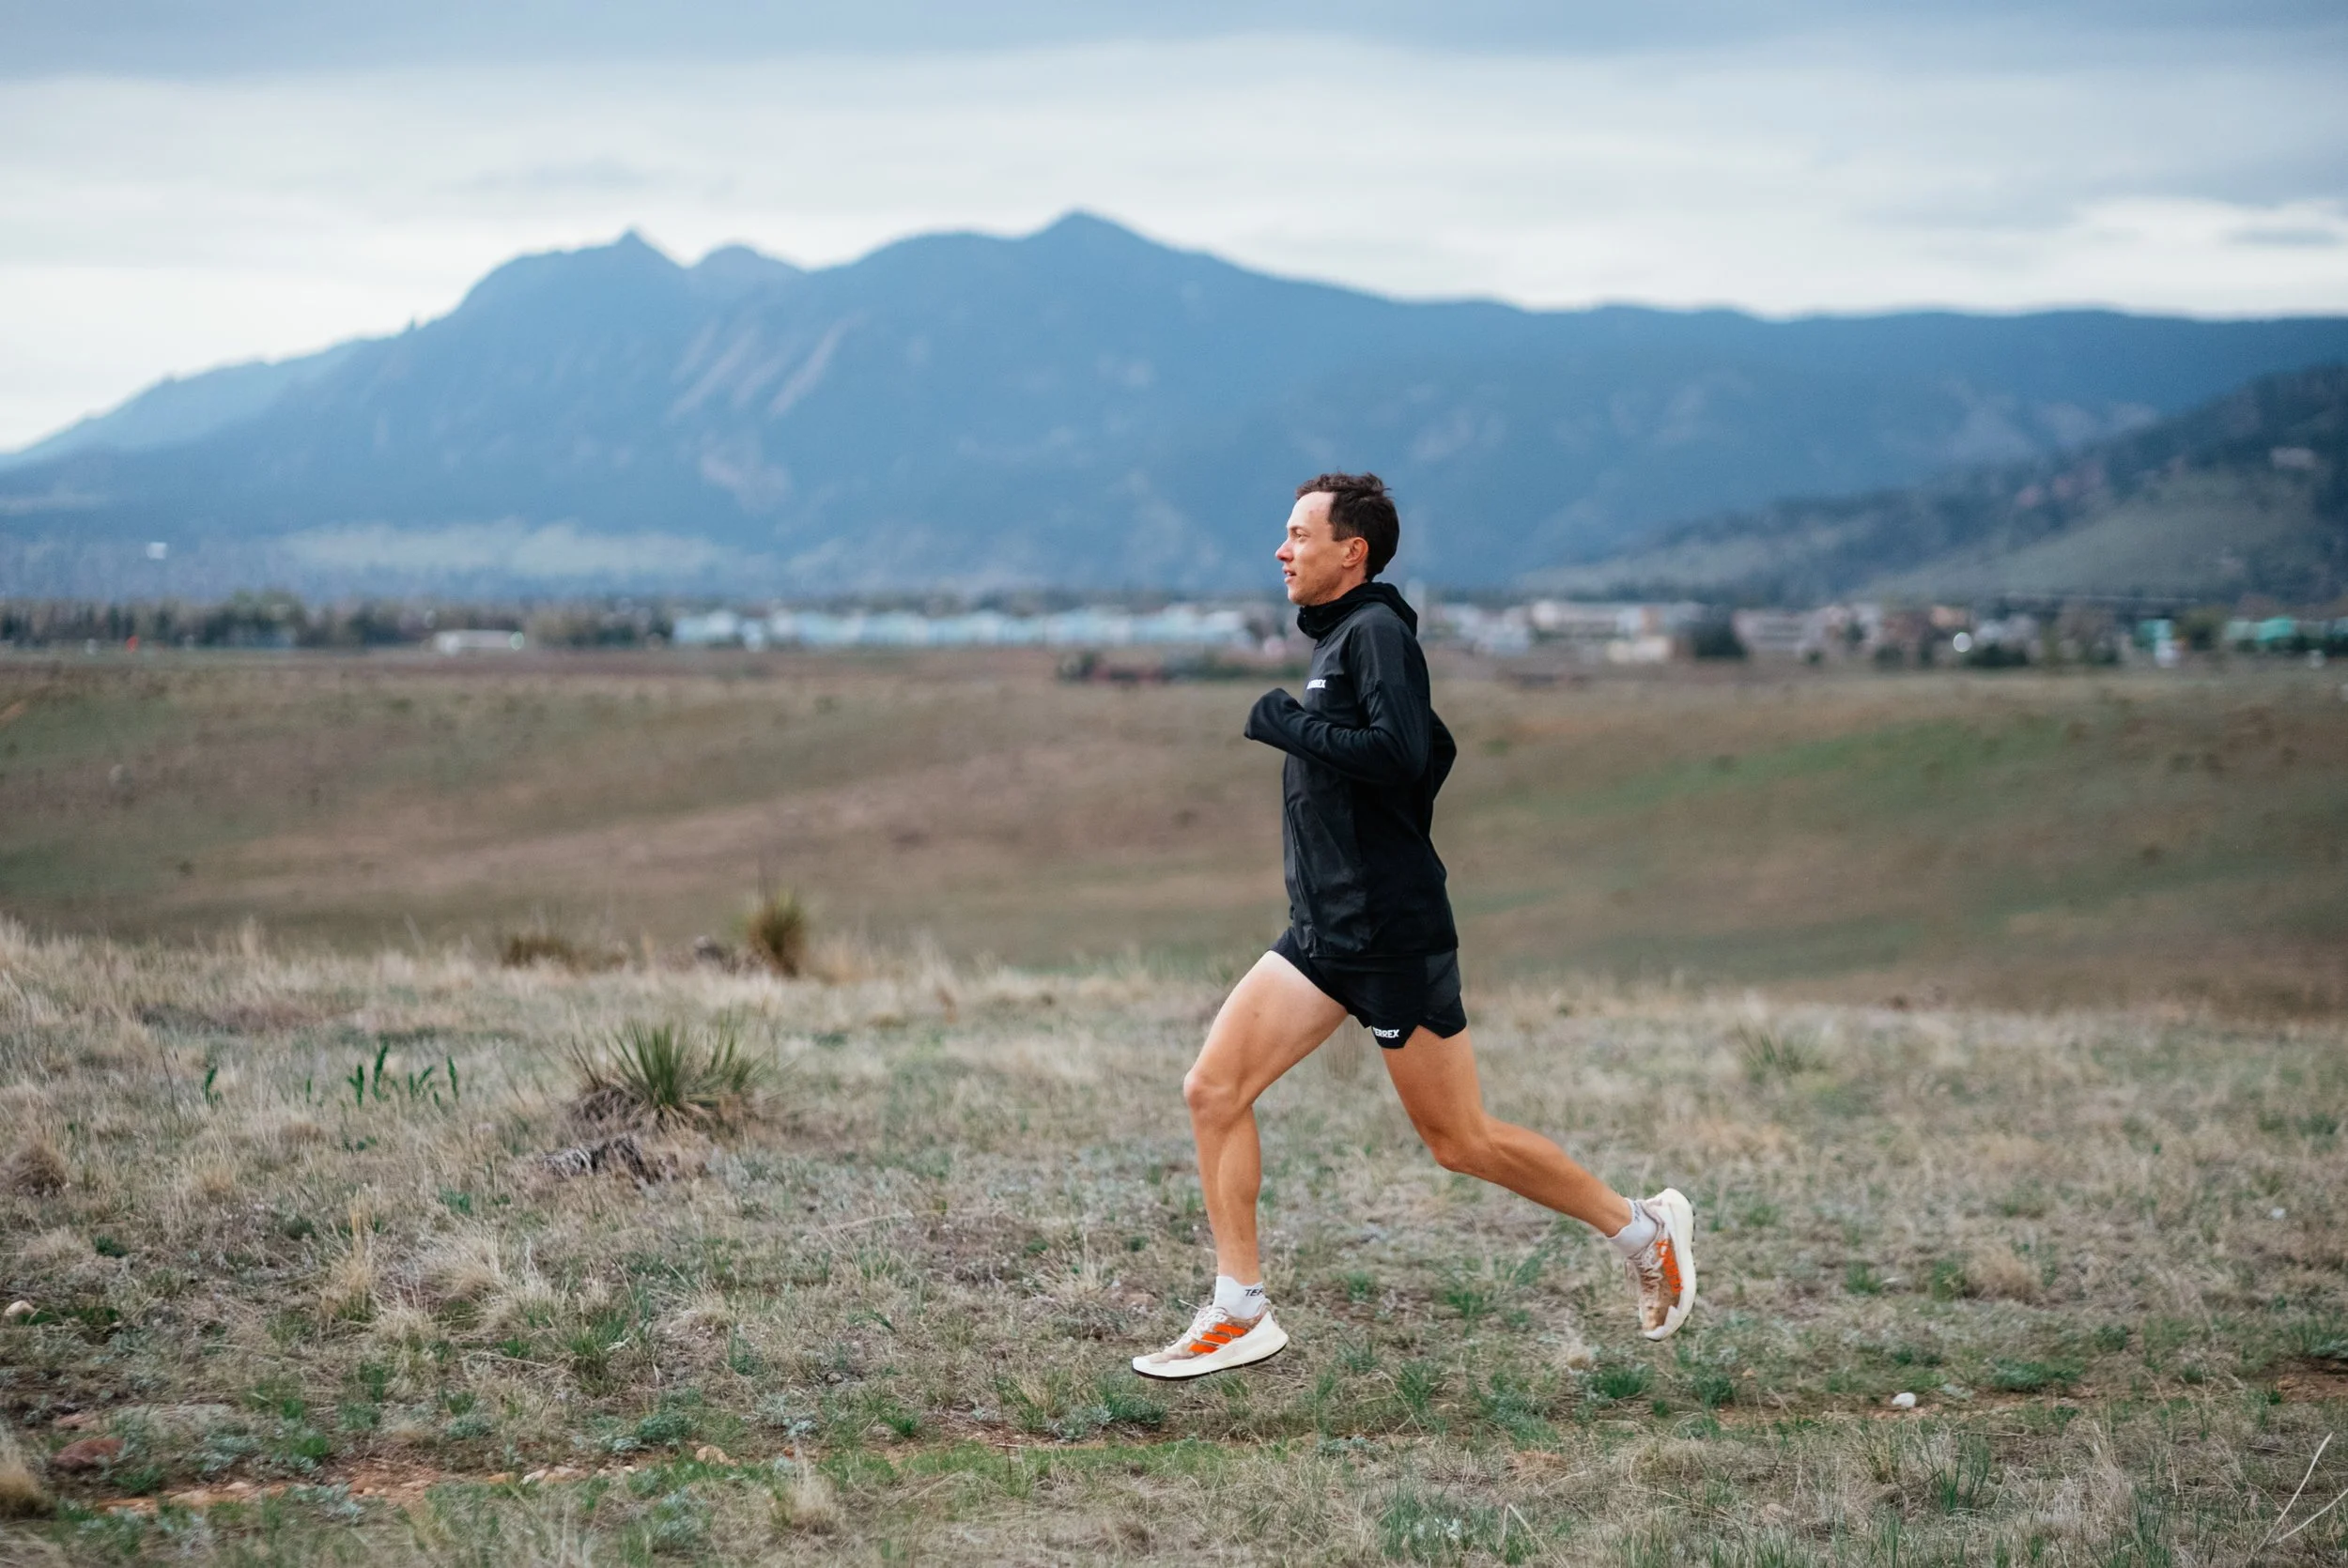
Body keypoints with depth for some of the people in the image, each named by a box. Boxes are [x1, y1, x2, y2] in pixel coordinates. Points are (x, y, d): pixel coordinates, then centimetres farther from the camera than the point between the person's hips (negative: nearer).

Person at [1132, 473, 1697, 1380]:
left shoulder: (1376, 632, -12)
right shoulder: (1338, 639, 17)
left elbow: (1403, 752, -27)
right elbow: (1434, 751, 24)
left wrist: (1288, 726, -19)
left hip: (1391, 933, -9)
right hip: (1322, 932, 9)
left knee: (1460, 1142, 0)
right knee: (1213, 1090, -2)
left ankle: (1643, 1229, 18)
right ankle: (1239, 1314, 2)